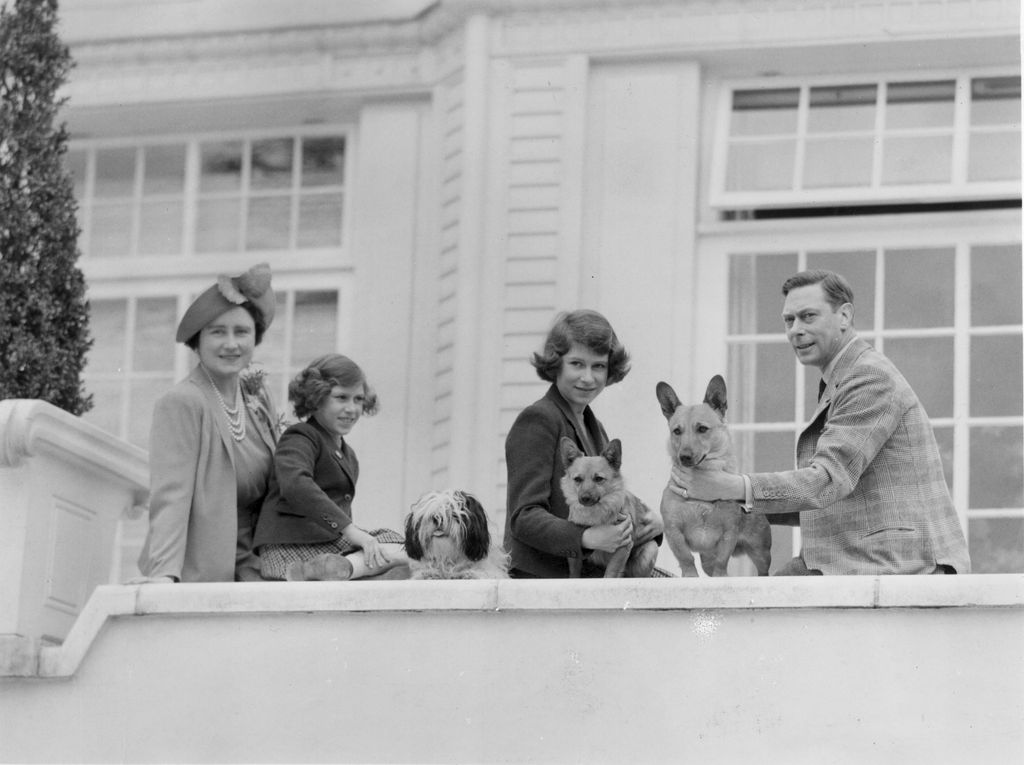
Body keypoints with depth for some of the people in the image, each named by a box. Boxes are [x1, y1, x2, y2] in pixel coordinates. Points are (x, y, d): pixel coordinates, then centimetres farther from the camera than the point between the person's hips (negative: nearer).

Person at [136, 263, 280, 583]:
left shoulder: (258, 398, 11)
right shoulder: (180, 403, -9)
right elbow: (170, 494, -18)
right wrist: (165, 573, -29)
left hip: (249, 569, 6)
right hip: (197, 574, -6)